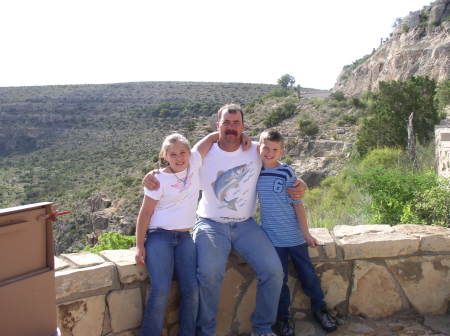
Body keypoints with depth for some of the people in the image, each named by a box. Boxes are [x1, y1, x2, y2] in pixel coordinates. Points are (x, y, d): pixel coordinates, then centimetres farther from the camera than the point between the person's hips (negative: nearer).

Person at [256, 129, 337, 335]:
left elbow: (297, 204, -6)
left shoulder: (287, 173, -8)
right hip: (272, 237, 1)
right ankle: (283, 317, 26)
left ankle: (319, 309, 31)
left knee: (308, 273, 10)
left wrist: (306, 233, -6)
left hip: (294, 235, -1)